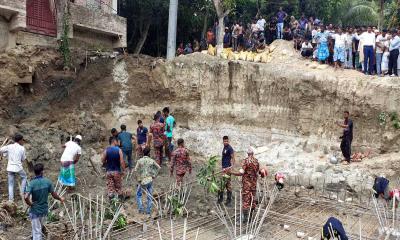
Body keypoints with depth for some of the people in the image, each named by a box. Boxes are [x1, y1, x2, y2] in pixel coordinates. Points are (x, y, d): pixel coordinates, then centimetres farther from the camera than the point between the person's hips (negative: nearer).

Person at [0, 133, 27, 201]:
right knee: (24, 177, 27)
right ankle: (22, 192, 22)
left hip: (10, 168, 3)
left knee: (11, 184, 11)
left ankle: (10, 199, 10)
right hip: (18, 167, -3)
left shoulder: (9, 147, 2)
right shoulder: (22, 148, -4)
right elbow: (23, 159, 2)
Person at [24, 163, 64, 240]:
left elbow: (26, 197, -30)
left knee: (37, 231, 6)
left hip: (35, 211, -3)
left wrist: (30, 204, -11)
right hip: (44, 210, 3)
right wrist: (60, 199, 16)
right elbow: (54, 195, -4)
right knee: (39, 227, 27)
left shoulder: (32, 183, -18)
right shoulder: (47, 181, -11)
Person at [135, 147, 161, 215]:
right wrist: (154, 175, 8)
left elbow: (136, 170, -12)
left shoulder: (140, 160, -7)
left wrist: (139, 178, -4)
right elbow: (159, 167, 3)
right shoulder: (152, 161, -3)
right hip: (150, 180, 2)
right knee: (149, 196, 12)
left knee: (138, 195, 16)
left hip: (142, 181, -1)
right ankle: (148, 211, 14)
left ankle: (141, 208, 6)